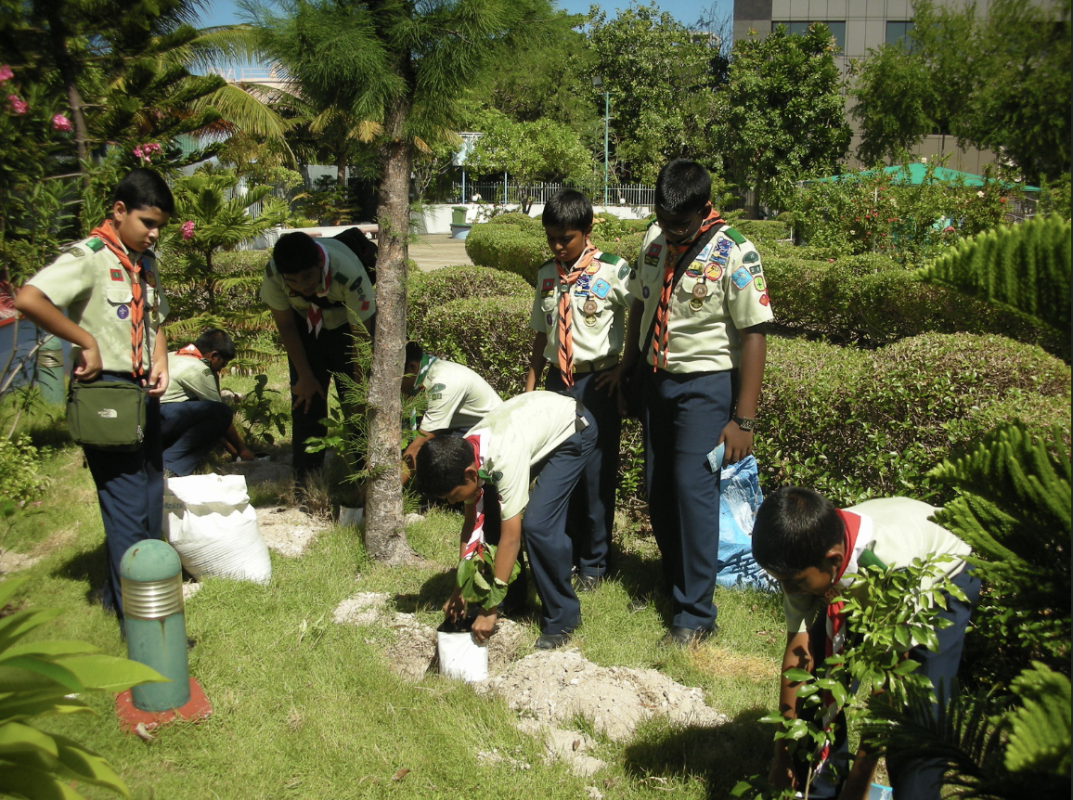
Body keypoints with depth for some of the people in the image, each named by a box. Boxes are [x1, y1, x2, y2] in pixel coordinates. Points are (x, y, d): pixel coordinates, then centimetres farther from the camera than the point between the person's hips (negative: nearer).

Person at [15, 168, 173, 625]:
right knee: (127, 507, -6)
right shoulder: (89, 256, -13)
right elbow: (28, 300, -27)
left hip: (143, 393, 9)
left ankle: (119, 592, 31)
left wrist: (160, 363, 4)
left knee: (150, 499, 15)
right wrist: (87, 342, -21)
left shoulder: (146, 262, 13)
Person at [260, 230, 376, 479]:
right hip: (306, 324, 2)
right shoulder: (272, 275, -30)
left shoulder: (349, 274, -40)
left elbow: (361, 335, -28)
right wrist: (305, 376, -9)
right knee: (305, 398, -4)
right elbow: (286, 326, -12)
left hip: (348, 324, -2)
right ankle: (305, 480, 4)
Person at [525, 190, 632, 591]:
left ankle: (593, 565, 19)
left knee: (596, 475, 3)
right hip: (557, 382, 5)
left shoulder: (611, 271, -8)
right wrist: (530, 388, 11)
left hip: (598, 383, -4)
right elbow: (541, 336, 13)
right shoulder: (546, 275, 7)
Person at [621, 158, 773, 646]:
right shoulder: (654, 239, 2)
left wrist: (743, 421, -18)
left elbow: (753, 336, -17)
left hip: (705, 386, -6)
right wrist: (627, 368, 17)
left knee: (693, 490, -9)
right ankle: (671, 584, 33)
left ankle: (696, 614, 5)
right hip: (656, 380, 6)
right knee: (657, 491, 12)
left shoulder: (733, 254, -16)